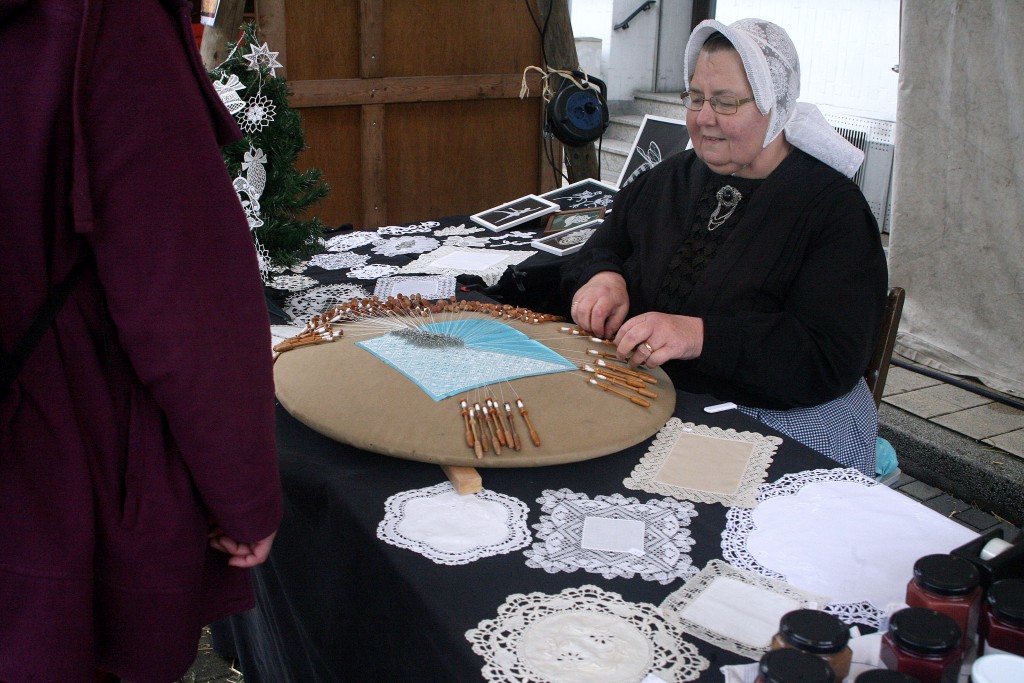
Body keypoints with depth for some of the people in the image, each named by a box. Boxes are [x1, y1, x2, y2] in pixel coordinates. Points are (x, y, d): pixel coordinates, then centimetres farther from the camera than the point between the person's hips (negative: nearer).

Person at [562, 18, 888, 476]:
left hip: (784, 423, -5)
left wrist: (699, 336, -30)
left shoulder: (833, 208, -8)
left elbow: (832, 360, -17)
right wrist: (602, 278, -10)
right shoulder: (671, 178, 14)